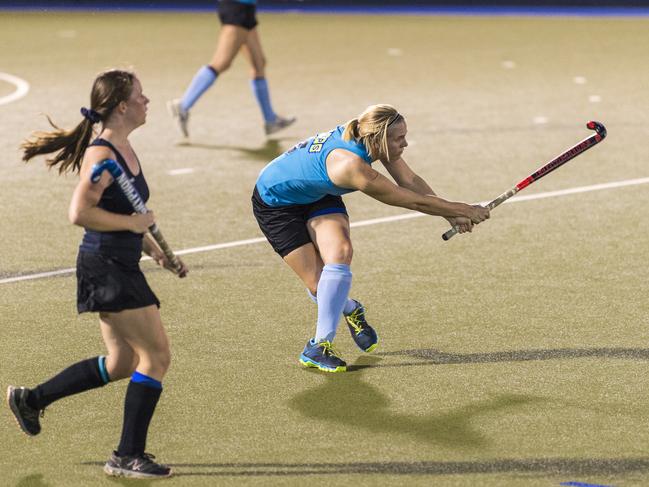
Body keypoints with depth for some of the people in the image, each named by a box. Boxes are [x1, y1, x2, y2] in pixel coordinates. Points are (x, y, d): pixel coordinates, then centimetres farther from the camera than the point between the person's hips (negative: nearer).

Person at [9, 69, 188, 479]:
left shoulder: (125, 150, 12)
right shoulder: (101, 153, -17)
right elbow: (80, 213, -25)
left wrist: (154, 249, 16)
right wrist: (134, 223, -17)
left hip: (122, 268, 10)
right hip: (105, 266, -10)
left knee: (122, 363, 18)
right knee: (157, 356, -7)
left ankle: (31, 399, 30)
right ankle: (128, 457, -1)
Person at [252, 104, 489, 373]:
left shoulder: (367, 135, -18)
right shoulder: (351, 165, -40)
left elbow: (410, 181, -10)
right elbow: (414, 201, -34)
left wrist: (451, 214, -19)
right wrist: (464, 210, -26)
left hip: (317, 195, 7)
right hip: (274, 202, -7)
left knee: (340, 253, -16)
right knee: (319, 284, -13)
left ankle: (319, 345, 0)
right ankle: (351, 310, 19)